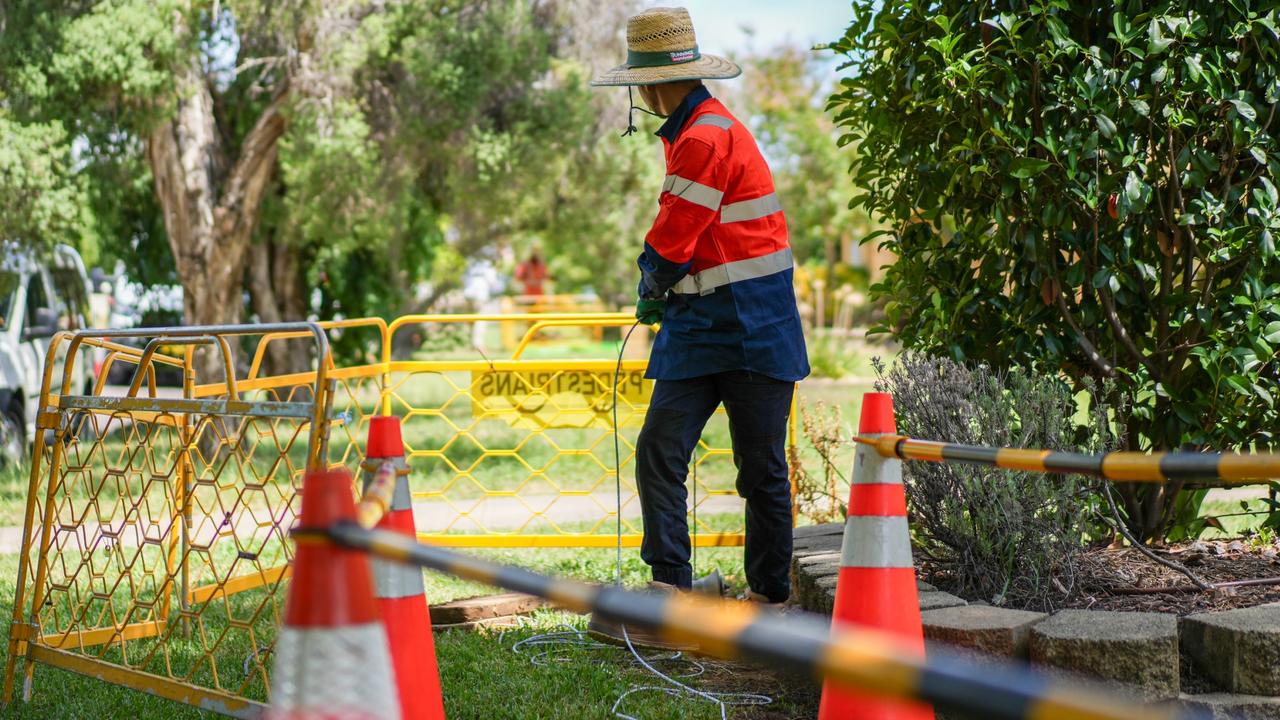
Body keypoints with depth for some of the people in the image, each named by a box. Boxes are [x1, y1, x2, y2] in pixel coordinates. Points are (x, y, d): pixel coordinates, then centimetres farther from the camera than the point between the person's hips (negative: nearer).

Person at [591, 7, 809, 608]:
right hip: (698, 327, 9)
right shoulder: (690, 133, 15)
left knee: (762, 467, 2)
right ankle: (670, 582, -6)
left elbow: (674, 240, -15)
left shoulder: (708, 137, -17)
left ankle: (768, 592, 12)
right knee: (658, 450, -4)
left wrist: (652, 288, 4)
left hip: (751, 327, -9)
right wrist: (659, 296, 7)